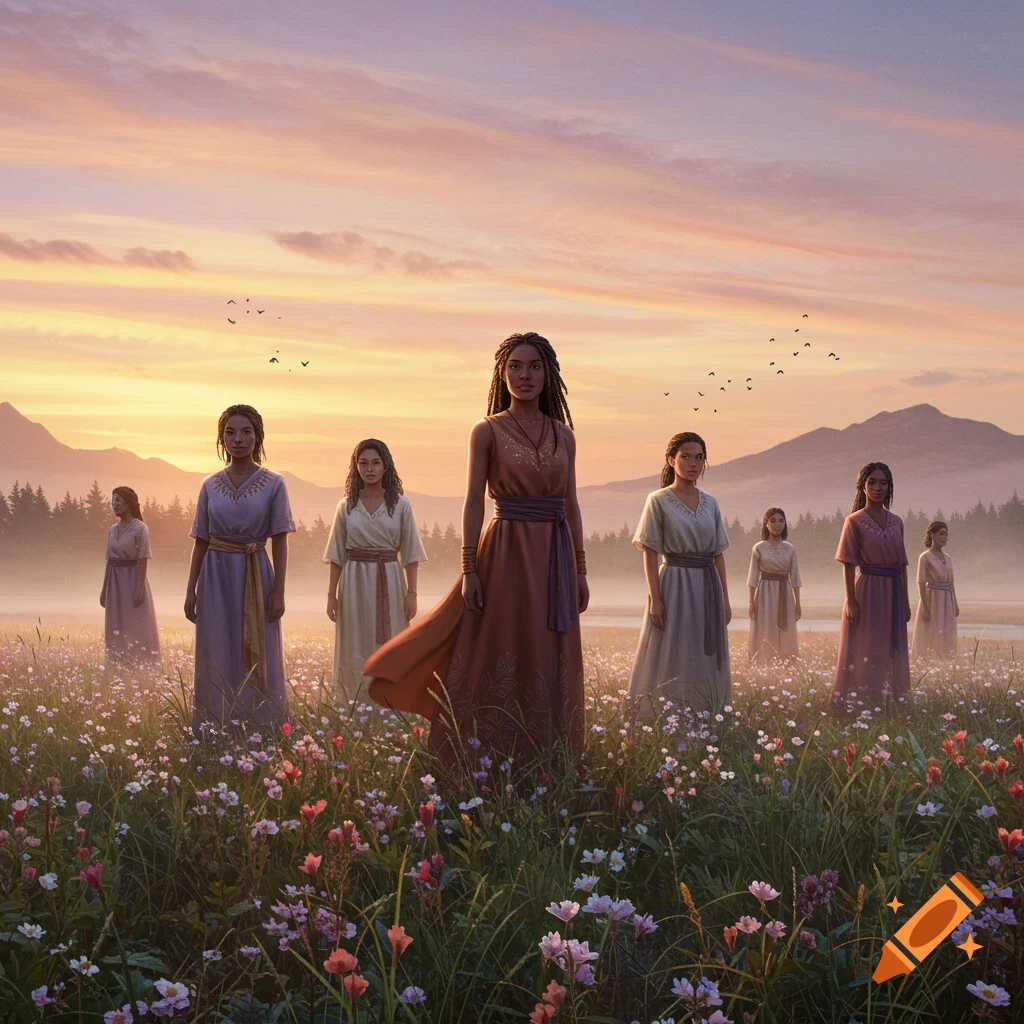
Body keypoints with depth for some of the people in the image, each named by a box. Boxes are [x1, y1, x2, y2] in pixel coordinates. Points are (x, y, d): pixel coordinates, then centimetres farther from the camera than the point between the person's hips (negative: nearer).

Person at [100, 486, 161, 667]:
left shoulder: (140, 528, -9)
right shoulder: (113, 529, 10)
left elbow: (143, 561, -12)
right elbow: (109, 560, 13)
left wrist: (140, 588, -18)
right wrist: (104, 588, 12)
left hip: (132, 579, -7)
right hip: (115, 582, 7)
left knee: (136, 629, -3)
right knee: (116, 630, 8)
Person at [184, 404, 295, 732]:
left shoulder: (274, 483, -1)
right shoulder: (210, 485, 7)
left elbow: (280, 542, -2)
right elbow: (201, 541, 10)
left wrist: (278, 591, -8)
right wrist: (191, 590, 6)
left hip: (256, 577, -2)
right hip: (217, 576, 2)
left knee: (258, 662, 1)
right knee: (217, 660, 5)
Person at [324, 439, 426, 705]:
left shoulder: (401, 505, 1)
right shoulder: (346, 506, 5)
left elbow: (410, 553, 2)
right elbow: (337, 555, 7)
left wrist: (412, 592, -4)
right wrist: (332, 594, 3)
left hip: (389, 582, -1)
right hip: (354, 583, 1)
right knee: (355, 651, 3)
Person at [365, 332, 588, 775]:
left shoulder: (563, 434, 10)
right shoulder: (488, 431, -1)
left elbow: (571, 504, 12)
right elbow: (473, 503, -4)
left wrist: (580, 570, 9)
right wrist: (469, 570, -10)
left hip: (554, 556, 4)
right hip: (507, 551, -4)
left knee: (551, 666, 6)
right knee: (501, 660, -3)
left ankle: (548, 768, 15)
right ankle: (493, 769, 4)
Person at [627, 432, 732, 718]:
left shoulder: (710, 503, 10)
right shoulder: (658, 501, -3)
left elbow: (718, 554, 13)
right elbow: (650, 554, -6)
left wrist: (725, 599, 9)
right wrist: (655, 598, -13)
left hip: (707, 589, 5)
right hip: (675, 586, -5)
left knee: (707, 664, 6)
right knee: (672, 662, -4)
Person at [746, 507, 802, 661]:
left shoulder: (790, 549, 5)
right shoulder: (759, 548, -2)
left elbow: (794, 577, 7)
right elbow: (753, 576, -1)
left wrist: (797, 603, 5)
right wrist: (751, 602, -5)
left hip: (785, 594, 3)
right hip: (765, 592, -3)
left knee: (785, 635, 4)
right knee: (764, 634, -1)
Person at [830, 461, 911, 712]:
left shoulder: (896, 522, 11)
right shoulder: (855, 521, -4)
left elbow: (902, 565, 14)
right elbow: (848, 565, -7)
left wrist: (905, 601, 11)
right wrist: (851, 601, -14)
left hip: (893, 594, 5)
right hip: (867, 591, -5)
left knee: (893, 652, 9)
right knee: (866, 652, -2)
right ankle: (860, 707, 3)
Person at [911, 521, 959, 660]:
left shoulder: (947, 558, 13)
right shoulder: (925, 557, -7)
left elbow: (950, 583, 17)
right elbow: (921, 583, -11)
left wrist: (955, 604, 13)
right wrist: (925, 607, -17)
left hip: (947, 601, 7)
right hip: (932, 599, -7)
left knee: (946, 637, 7)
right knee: (929, 636, -5)